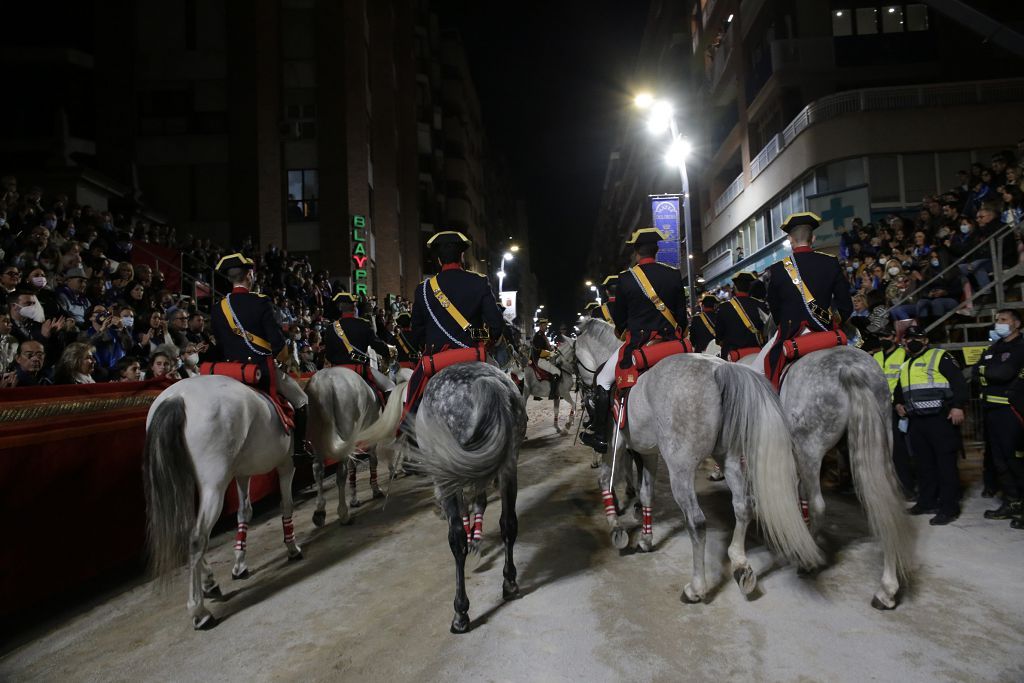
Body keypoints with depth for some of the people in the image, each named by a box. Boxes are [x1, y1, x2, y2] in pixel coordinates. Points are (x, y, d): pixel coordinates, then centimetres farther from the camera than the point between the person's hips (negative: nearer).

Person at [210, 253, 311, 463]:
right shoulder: (260, 302, -12)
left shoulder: (219, 308, 4)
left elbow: (219, 345, 10)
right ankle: (299, 448, 8)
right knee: (301, 402, 11)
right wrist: (283, 358, 5)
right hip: (263, 367, -5)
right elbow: (277, 340, -14)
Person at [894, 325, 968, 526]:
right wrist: (898, 403, 15)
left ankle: (949, 507, 0)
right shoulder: (905, 365, 21)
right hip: (916, 421, 7)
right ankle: (927, 502, 21)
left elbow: (958, 381, -11)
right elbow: (900, 389, 34)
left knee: (945, 464, -4)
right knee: (924, 464, 13)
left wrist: (958, 406, -20)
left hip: (940, 419, -7)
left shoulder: (940, 357, -1)